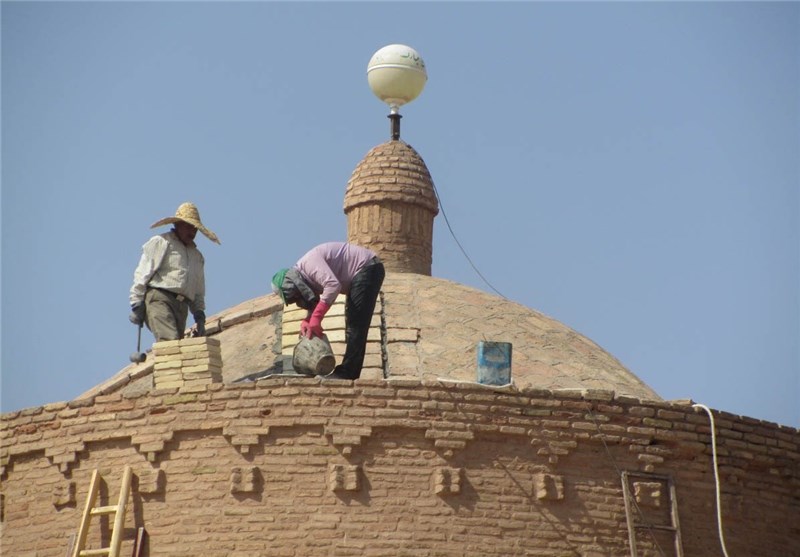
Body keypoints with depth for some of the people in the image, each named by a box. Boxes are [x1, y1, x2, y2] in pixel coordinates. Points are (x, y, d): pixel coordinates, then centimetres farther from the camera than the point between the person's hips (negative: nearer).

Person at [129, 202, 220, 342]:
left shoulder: (197, 256, 27)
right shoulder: (161, 243, 6)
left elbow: (199, 292, 30)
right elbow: (142, 274, -1)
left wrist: (199, 316, 16)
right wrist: (136, 304, -8)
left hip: (181, 308, 7)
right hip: (158, 300, -7)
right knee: (171, 341, -26)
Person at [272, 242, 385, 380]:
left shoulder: (308, 263, -22)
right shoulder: (304, 275, 9)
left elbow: (333, 285, -34)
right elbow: (315, 302, 11)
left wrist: (316, 318, -32)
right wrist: (307, 321, -10)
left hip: (368, 268, -11)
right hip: (366, 271, 11)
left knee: (355, 325, -13)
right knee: (352, 326, 13)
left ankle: (346, 372, -15)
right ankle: (349, 372, 14)